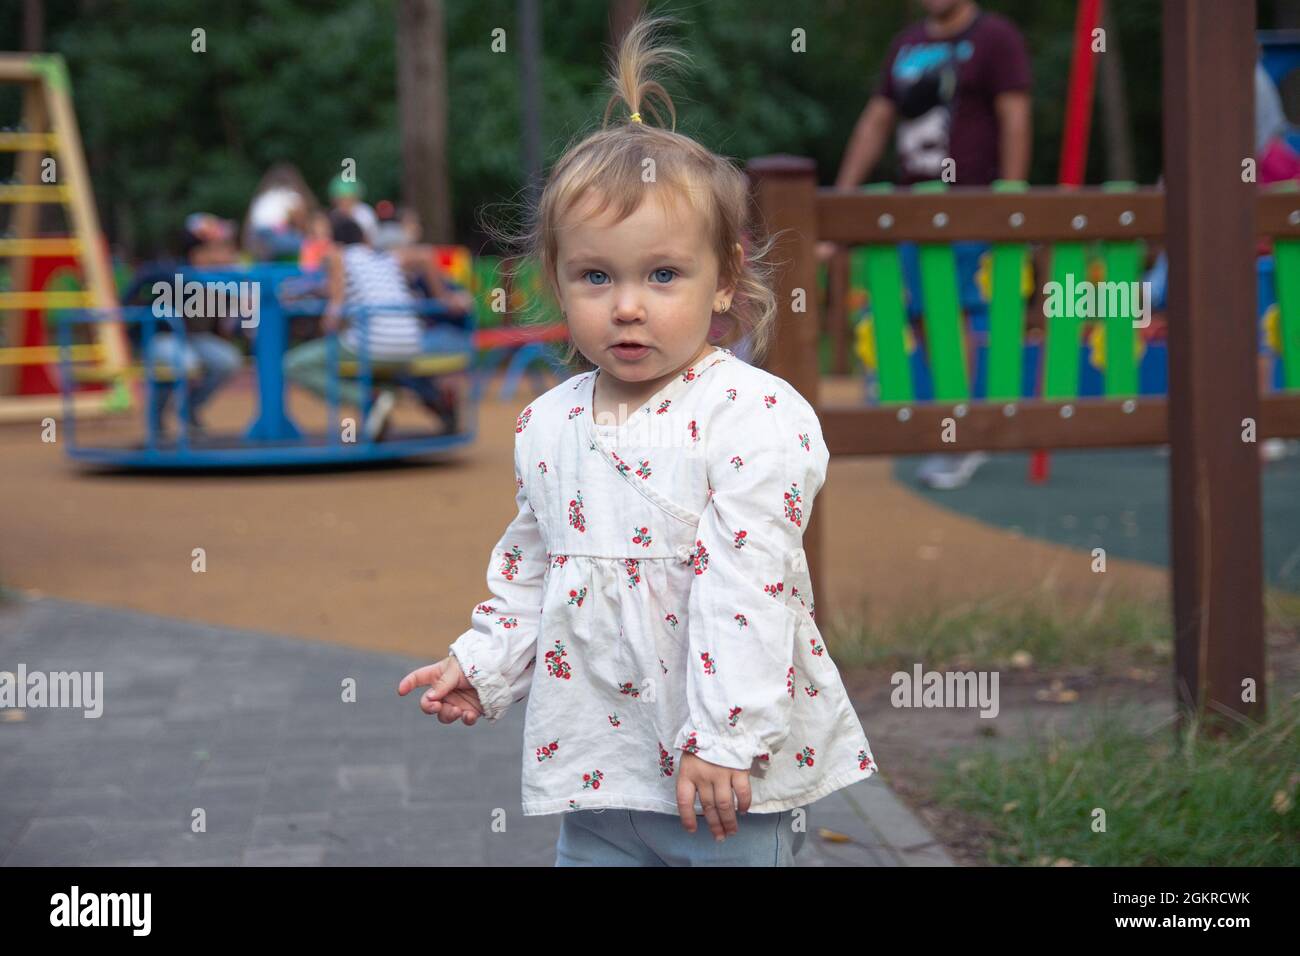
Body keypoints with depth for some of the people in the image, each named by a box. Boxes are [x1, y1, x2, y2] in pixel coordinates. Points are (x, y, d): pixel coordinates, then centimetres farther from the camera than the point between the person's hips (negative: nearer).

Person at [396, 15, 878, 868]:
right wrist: (483, 666, 12)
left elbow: (747, 579, -19)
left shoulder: (754, 416, -13)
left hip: (728, 776, -5)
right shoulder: (548, 427, 7)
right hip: (597, 767, 6)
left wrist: (725, 739, -22)